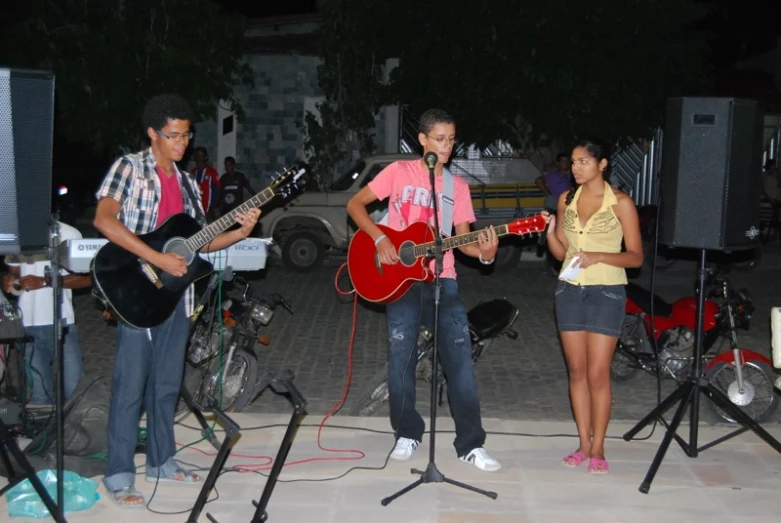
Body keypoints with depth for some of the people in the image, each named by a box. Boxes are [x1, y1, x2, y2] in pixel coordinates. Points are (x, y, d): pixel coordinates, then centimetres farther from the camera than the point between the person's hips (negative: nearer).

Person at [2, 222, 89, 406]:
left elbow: (86, 278, -7)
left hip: (61, 322, -3)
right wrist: (10, 281, -6)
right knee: (39, 397, 7)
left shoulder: (68, 233, -3)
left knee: (76, 392, -4)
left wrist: (44, 281, -16)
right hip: (28, 324, 3)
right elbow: (14, 274, 18)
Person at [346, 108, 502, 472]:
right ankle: (407, 434, 22)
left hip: (442, 281, 2)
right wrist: (379, 239, -13)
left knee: (460, 360, -3)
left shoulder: (457, 186, 8)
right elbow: (355, 205, 0)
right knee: (401, 360, 3)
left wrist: (484, 253, -15)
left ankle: (471, 444, 4)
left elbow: (462, 239, 6)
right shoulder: (399, 171, 0)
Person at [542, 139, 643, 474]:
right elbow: (560, 252, 12)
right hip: (570, 290, 4)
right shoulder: (566, 199, 8)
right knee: (577, 371, 7)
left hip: (606, 292, -4)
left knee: (598, 374, -4)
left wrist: (599, 256, -21)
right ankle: (583, 444, 15)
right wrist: (549, 231, -7)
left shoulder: (620, 202, -5)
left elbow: (636, 256, -6)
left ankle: (598, 449, 6)